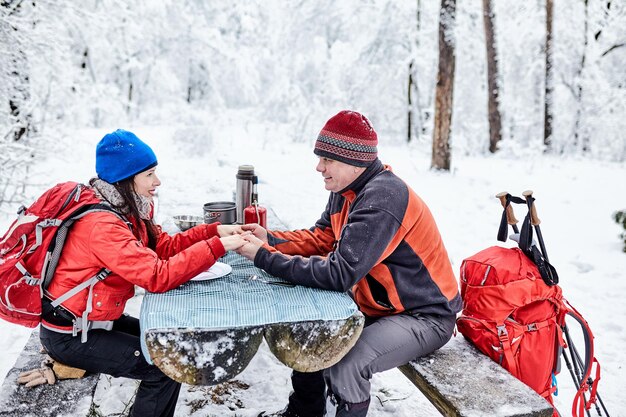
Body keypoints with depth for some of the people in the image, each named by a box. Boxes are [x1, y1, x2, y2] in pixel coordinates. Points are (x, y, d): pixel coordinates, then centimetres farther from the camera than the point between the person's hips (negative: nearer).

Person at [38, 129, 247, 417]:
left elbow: (163, 246, -1)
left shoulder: (126, 209, -1)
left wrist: (214, 231, -11)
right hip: (69, 335, -9)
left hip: (96, 318, 9)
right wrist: (217, 247, -32)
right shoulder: (102, 224, -29)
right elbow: (158, 276, -34)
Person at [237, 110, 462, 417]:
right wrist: (270, 239, -10)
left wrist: (263, 257, -29)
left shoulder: (383, 199, -29)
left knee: (345, 364, -28)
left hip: (424, 316, -9)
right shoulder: (348, 189, 0)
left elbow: (339, 274, -33)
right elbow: (321, 237, 5)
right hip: (378, 305, 9)